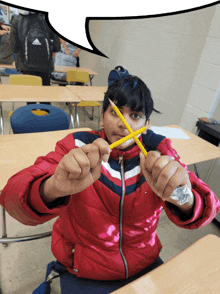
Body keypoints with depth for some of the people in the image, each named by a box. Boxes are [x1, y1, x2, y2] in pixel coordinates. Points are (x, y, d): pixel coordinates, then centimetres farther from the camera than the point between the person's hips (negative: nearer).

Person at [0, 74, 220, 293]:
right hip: (84, 275, -1)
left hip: (145, 265, 2)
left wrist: (184, 199, -46)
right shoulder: (77, 146, -19)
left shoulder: (157, 150, -14)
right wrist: (52, 189, -52)